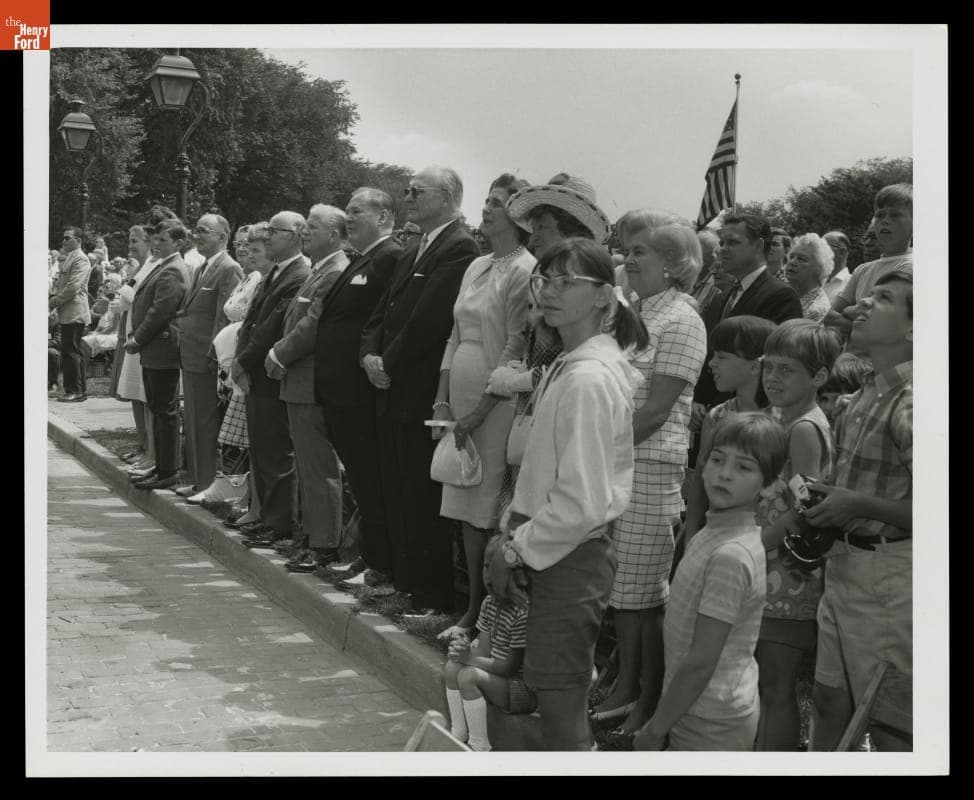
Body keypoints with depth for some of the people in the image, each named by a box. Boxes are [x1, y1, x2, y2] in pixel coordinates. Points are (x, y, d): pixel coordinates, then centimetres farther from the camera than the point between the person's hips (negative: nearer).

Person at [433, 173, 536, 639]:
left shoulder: (524, 271, -11)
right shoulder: (476, 267, 13)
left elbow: (517, 350, -14)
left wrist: (478, 413, -15)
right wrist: (442, 402, 7)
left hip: (498, 404, -8)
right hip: (461, 400, 8)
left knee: (492, 511, -3)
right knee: (469, 511, 11)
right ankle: (473, 611, 20)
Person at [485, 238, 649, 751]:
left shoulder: (588, 379, -21)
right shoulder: (569, 367, 9)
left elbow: (582, 503, -24)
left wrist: (519, 550, -13)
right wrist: (513, 530, 4)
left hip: (569, 557, -10)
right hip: (547, 550, 10)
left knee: (561, 714, 1)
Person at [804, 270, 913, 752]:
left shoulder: (910, 403, -19)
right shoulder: (865, 393, 9)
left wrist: (857, 506, -19)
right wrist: (822, 499, 6)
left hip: (889, 574, -9)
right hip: (845, 564, 9)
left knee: (891, 729, 5)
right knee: (828, 702, 19)